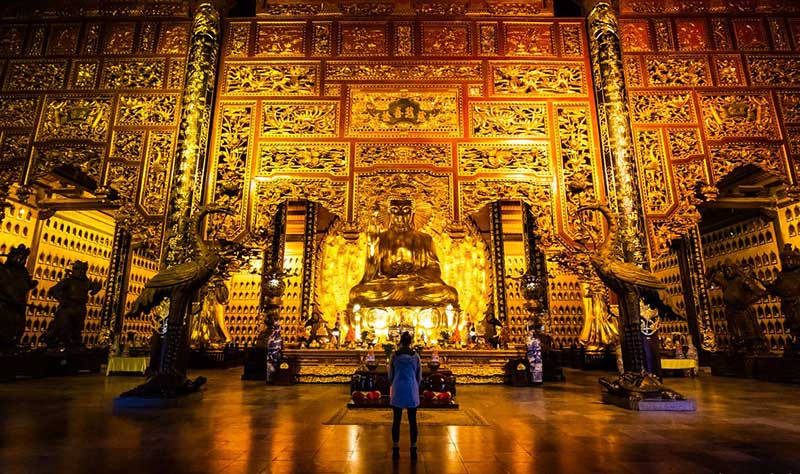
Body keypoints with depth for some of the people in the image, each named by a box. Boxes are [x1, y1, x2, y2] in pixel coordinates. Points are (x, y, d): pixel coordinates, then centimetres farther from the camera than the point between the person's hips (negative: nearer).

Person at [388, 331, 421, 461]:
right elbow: (419, 376, 4)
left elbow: (390, 375, 3)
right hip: (412, 391, 0)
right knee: (412, 421, 8)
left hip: (397, 391, 0)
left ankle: (396, 450, 12)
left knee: (396, 421, 8)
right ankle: (413, 450, 13)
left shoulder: (395, 355, -5)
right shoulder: (415, 356, -4)